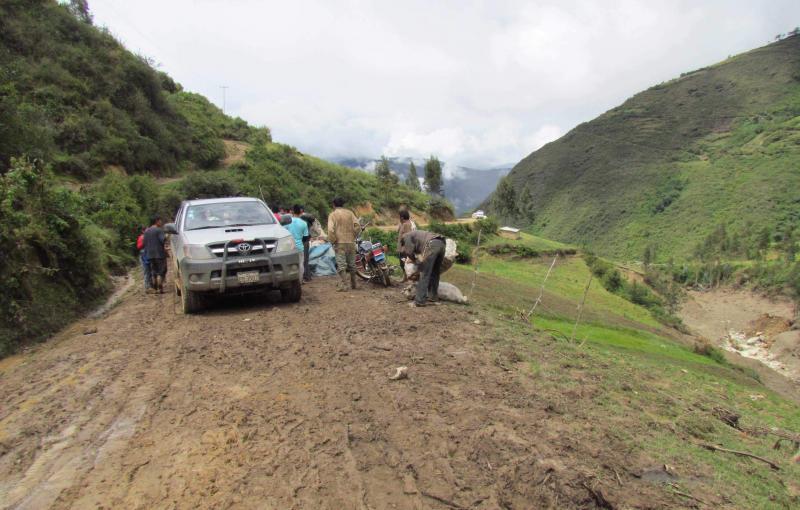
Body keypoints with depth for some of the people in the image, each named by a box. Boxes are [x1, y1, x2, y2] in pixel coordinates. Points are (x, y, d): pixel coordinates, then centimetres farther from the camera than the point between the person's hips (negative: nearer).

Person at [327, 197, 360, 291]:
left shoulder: (333, 214, -4)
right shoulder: (350, 213, 7)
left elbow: (331, 230, -15)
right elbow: (357, 225, -2)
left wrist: (332, 241, -4)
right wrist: (354, 236, 8)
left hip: (340, 243, -4)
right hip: (351, 242, 4)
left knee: (341, 265, -4)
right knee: (352, 264, 14)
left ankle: (344, 285, -10)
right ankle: (353, 284, 23)